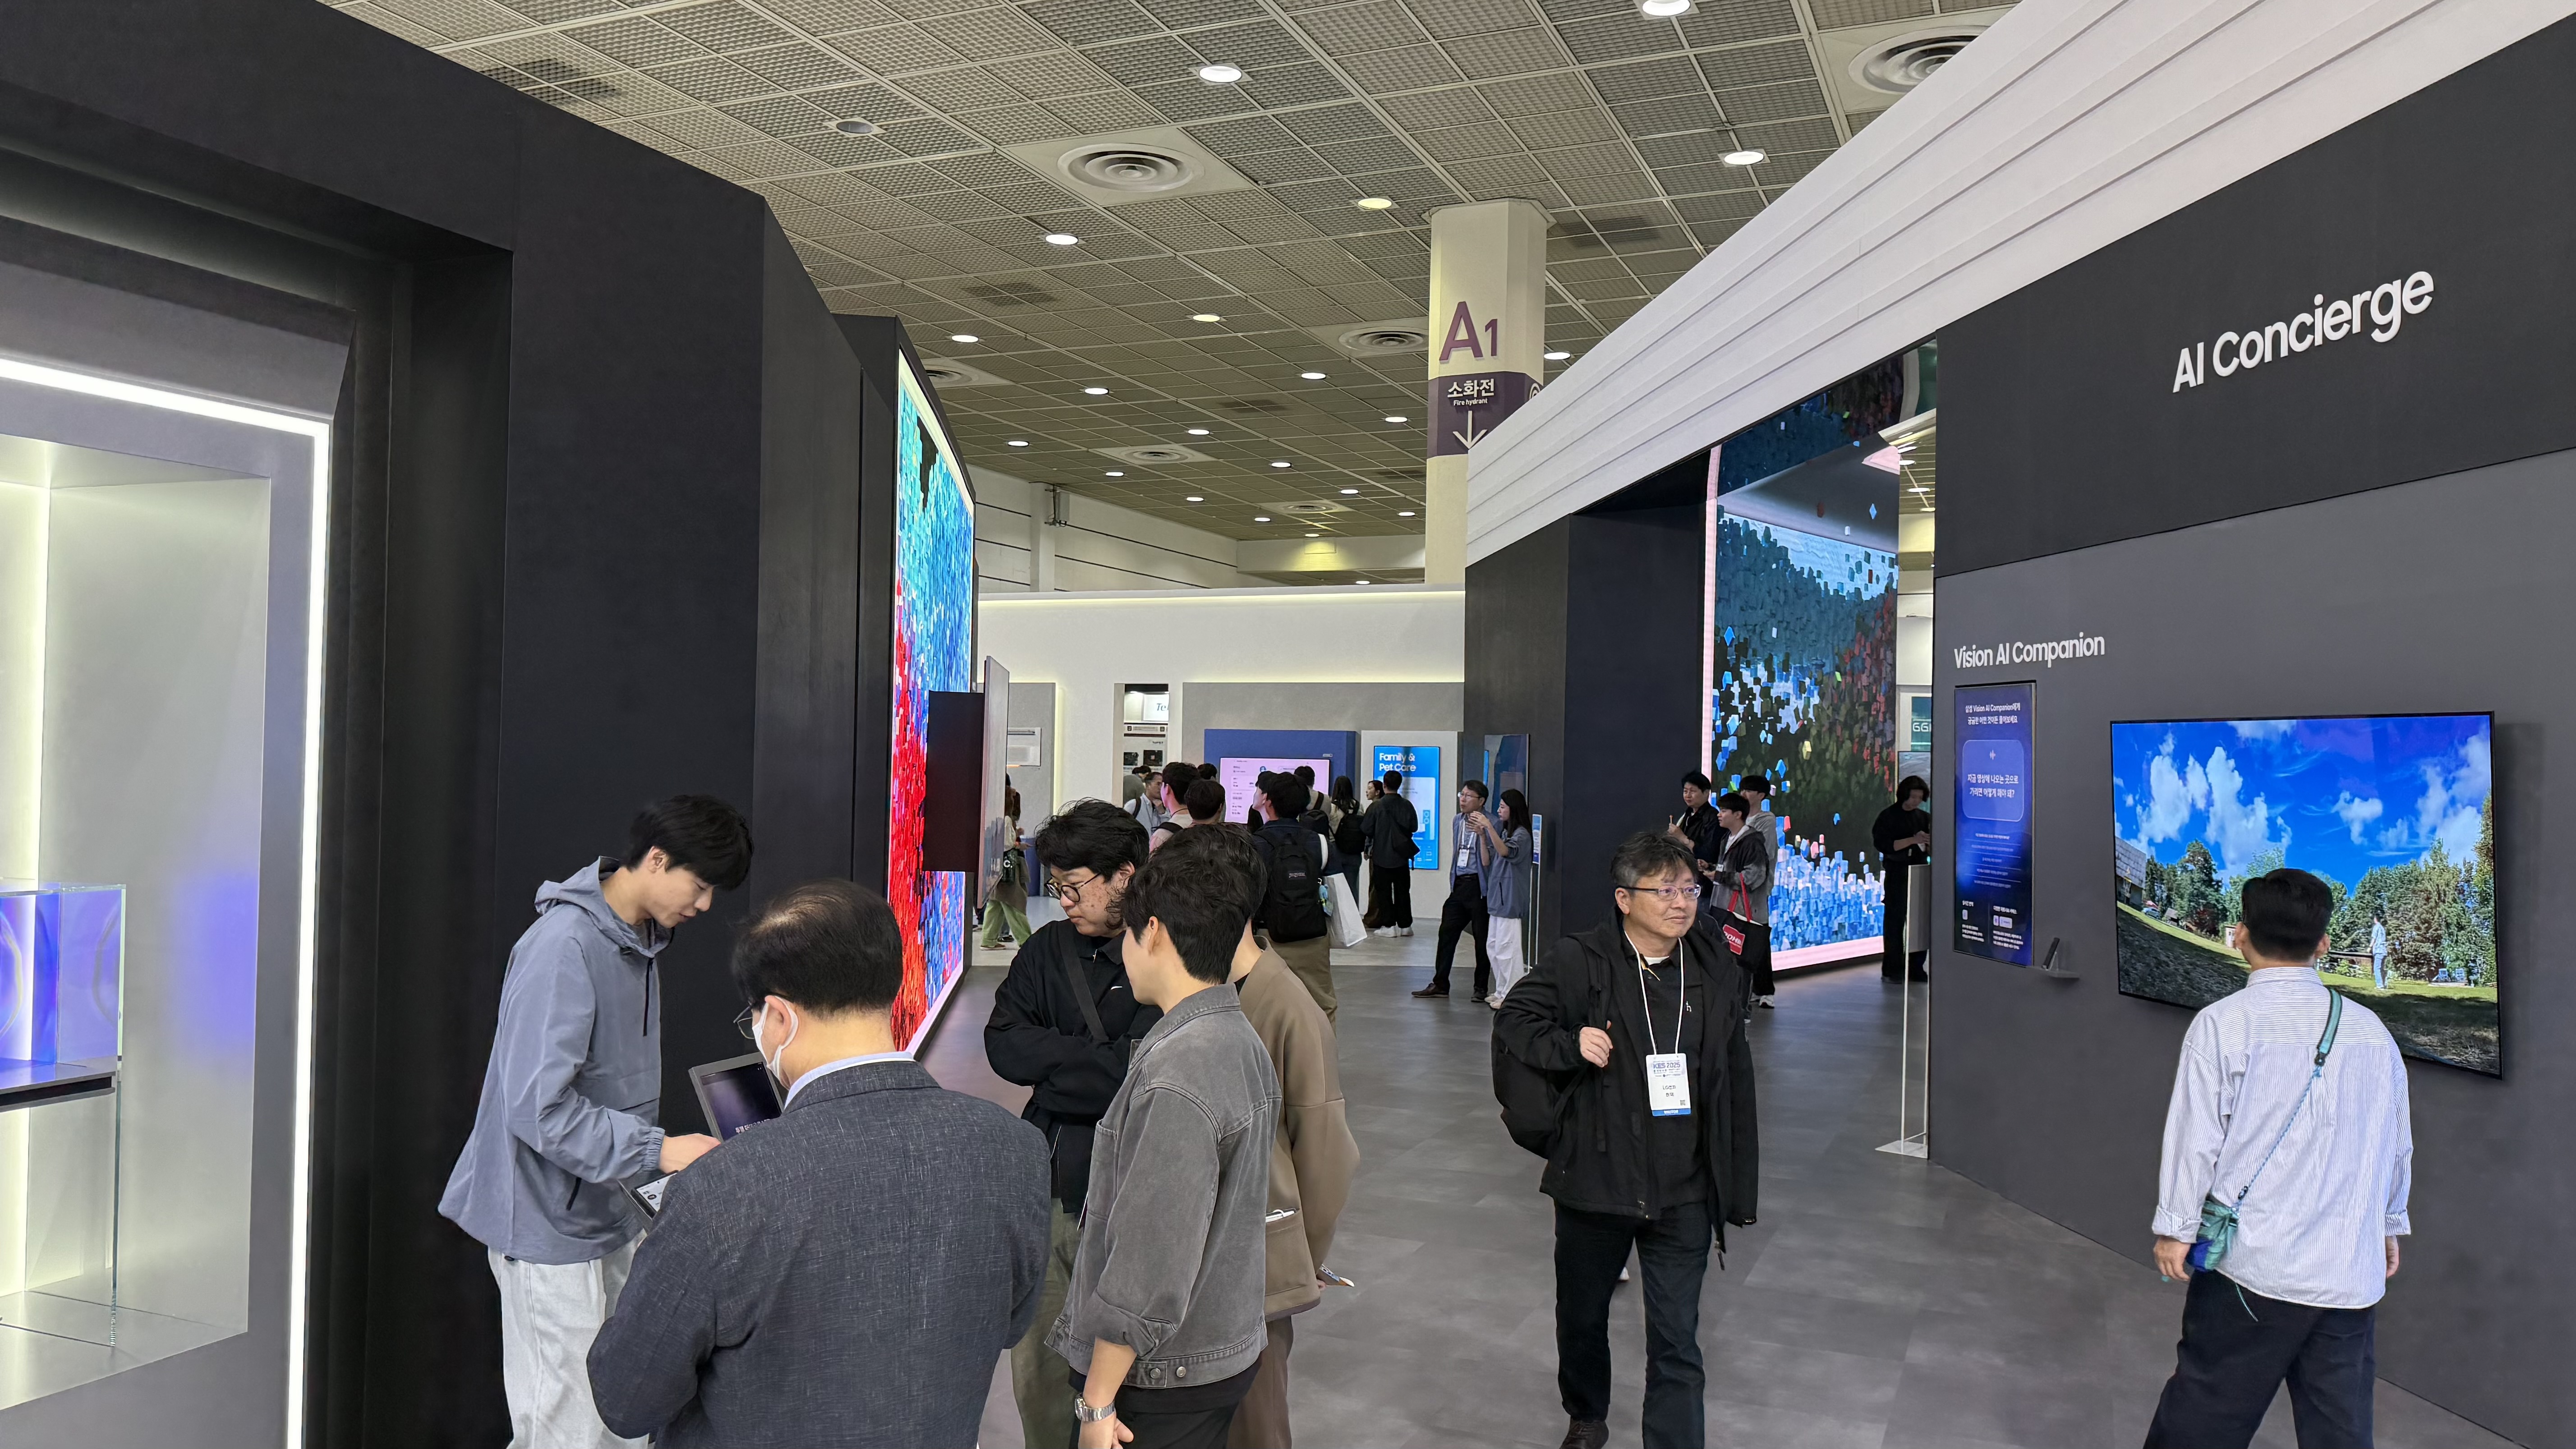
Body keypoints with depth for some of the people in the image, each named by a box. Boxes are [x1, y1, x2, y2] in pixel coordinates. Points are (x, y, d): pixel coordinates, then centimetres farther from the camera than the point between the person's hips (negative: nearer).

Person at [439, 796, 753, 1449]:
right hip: (552, 1228, -9)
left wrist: (663, 1148, 9)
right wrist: (660, 1151, -23)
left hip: (609, 1216, 9)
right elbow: (539, 1108, -24)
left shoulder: (638, 939, 8)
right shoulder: (564, 947, -21)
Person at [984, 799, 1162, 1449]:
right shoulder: (1048, 950, 8)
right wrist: (1102, 1062, -11)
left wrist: (1052, 1065, -10)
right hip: (1047, 1187, 5)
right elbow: (1004, 1045, -3)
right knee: (1035, 1369, 13)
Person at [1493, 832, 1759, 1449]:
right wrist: (1571, 1044, -21)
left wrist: (1738, 1189, 8)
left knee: (1677, 1346, -1)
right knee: (1582, 1317, 21)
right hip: (1594, 1183, 0)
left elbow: (1736, 1087, 7)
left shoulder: (1718, 974, 0)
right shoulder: (1580, 962, -10)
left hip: (1683, 1194, 0)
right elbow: (1512, 1021, -1)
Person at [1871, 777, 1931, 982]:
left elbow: (1931, 852, 15)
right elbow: (1883, 844, -13)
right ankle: (1893, 969, 6)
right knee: (1895, 921, 0)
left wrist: (1929, 844, -9)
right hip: (1897, 876, -4)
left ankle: (1916, 968, 11)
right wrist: (1913, 840, -19)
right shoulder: (1889, 816, -2)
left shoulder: (1925, 818, 12)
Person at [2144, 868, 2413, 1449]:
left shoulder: (2224, 1024, -10)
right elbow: (2398, 1142, 13)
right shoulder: (2371, 1030, 3)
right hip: (2351, 1271, 4)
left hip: (2253, 1264, -4)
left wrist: (2176, 1227, 1)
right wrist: (2389, 1223, 28)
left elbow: (2197, 1135, -10)